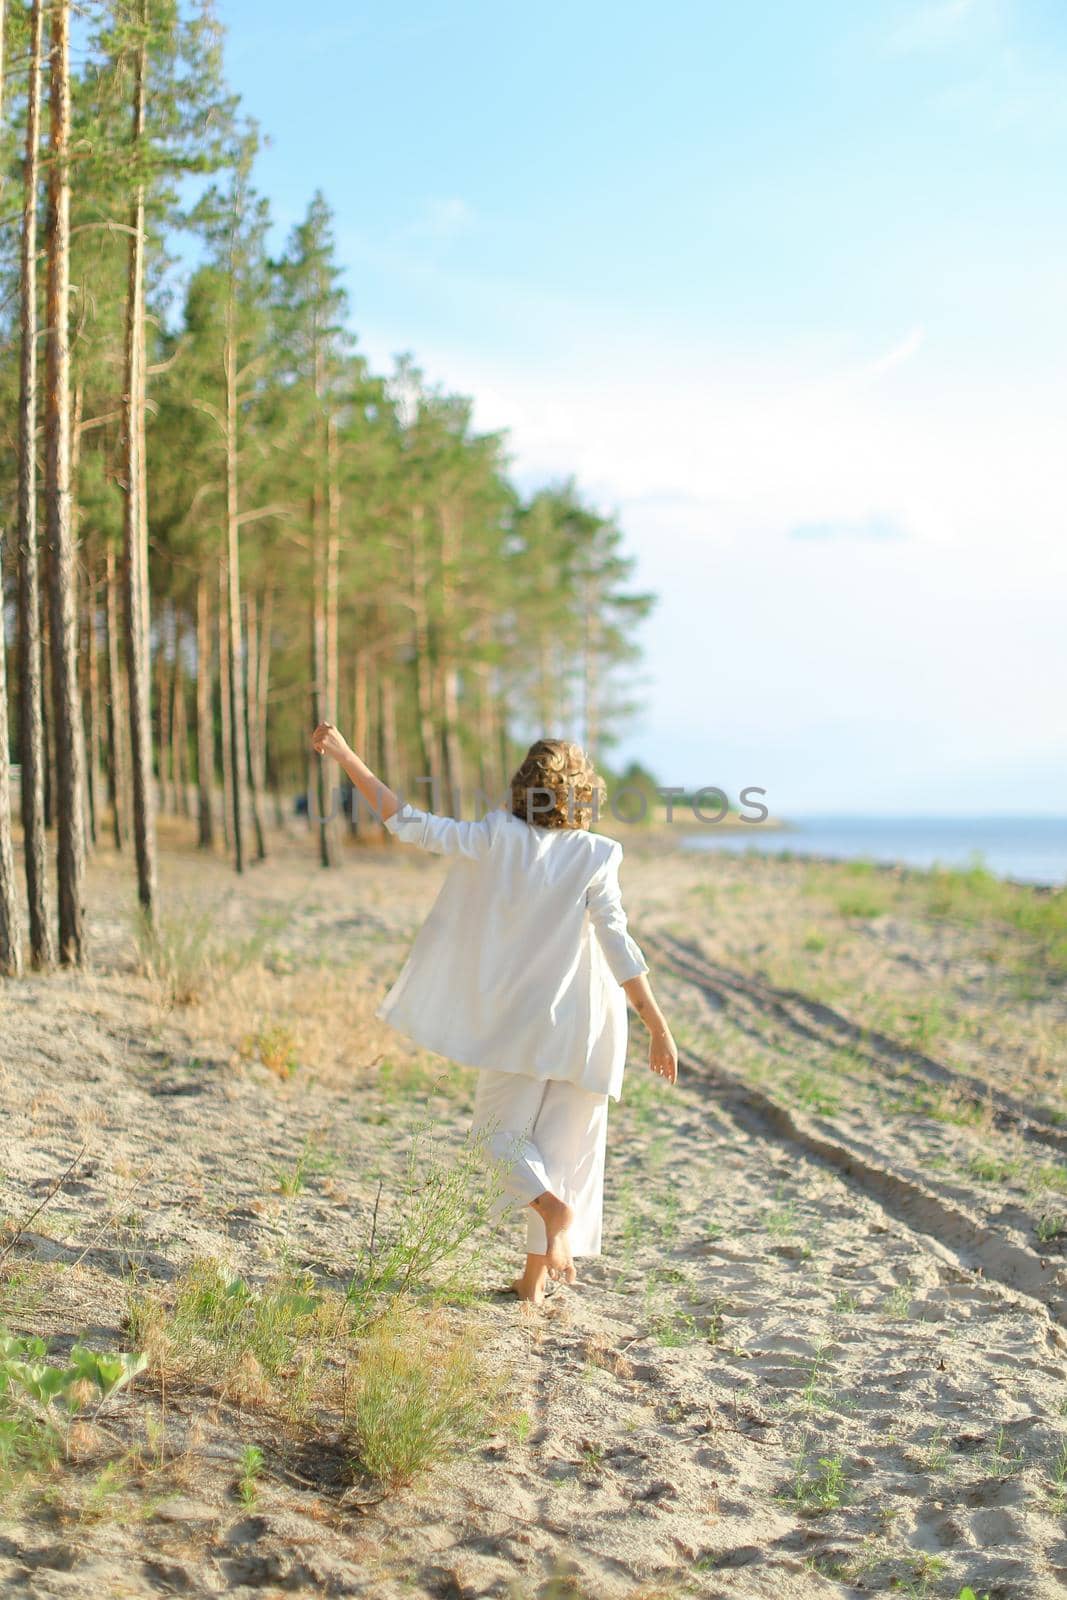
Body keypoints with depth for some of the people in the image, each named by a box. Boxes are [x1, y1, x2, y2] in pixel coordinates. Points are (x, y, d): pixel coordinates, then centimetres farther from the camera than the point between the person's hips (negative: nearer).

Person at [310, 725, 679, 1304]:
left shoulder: (496, 840, -8)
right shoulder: (595, 857, -9)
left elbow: (411, 824, -8)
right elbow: (618, 946, -14)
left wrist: (344, 756, -4)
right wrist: (657, 1027, -10)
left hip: (519, 1020, 0)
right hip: (584, 1024, 1)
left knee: (501, 1129, 15)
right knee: (564, 1146, 12)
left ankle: (553, 1207, -16)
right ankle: (538, 1273, 13)